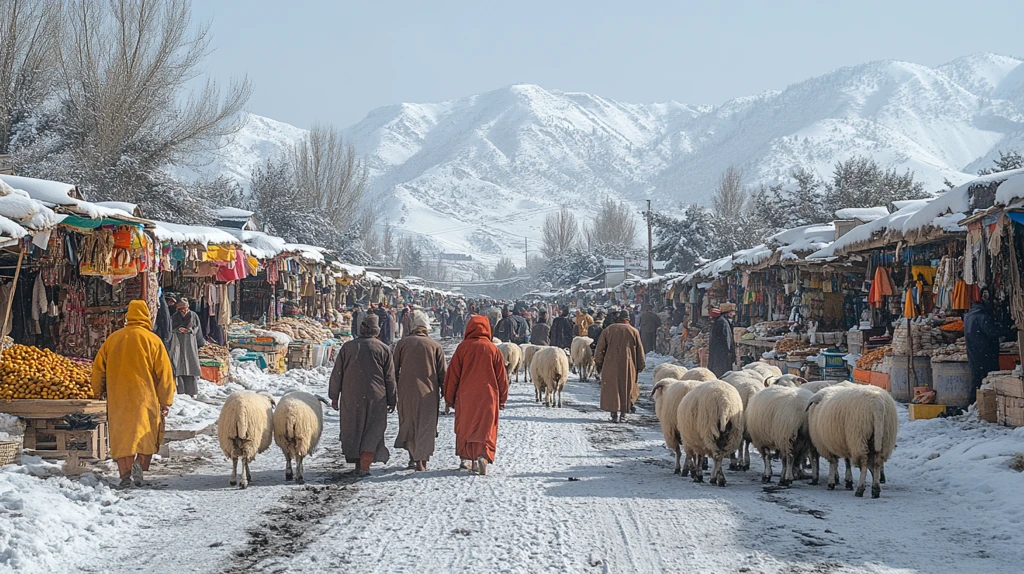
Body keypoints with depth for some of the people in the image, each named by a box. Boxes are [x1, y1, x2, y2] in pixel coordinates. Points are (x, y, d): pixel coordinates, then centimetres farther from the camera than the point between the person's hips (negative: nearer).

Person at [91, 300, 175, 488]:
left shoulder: (112, 339, 7)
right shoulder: (152, 340, -2)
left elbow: (98, 368, 12)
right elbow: (164, 373, -2)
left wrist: (97, 393, 24)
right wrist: (166, 401, 5)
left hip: (117, 399, 2)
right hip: (144, 397, -2)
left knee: (121, 435, 9)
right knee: (147, 434, 9)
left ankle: (125, 474, 1)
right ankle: (140, 463, -14)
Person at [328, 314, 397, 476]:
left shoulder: (347, 347, 3)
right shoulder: (383, 349, -1)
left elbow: (337, 374, 5)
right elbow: (390, 378, 2)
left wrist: (334, 396, 13)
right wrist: (392, 400, 10)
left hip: (350, 398, 2)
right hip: (375, 398, -2)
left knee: (353, 429, 14)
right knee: (373, 431, 4)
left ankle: (357, 462, 20)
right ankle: (365, 464, -8)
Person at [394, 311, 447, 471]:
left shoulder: (402, 343, 2)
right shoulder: (435, 346, 2)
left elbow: (394, 370, 4)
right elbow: (442, 373, 3)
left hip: (406, 392, 0)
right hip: (428, 392, 0)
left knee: (408, 425, 12)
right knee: (426, 426, 6)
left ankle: (414, 456, 1)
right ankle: (422, 460, 4)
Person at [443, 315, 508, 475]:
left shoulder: (462, 348, -3)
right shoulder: (493, 350, -1)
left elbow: (452, 375, 1)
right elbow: (502, 376, 5)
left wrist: (449, 399, 9)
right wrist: (502, 399, 16)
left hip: (465, 397, 0)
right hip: (488, 397, 0)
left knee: (465, 427, 14)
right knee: (486, 429, 0)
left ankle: (466, 459, 18)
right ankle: (483, 456, -19)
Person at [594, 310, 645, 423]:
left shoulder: (608, 330, 4)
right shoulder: (634, 332, 2)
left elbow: (600, 348, 6)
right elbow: (639, 350, 6)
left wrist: (598, 363, 14)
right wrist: (640, 366, 14)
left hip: (611, 366, 0)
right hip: (627, 367, 0)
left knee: (612, 389, 5)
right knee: (626, 389, 10)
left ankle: (614, 413, -2)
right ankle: (623, 414, 9)